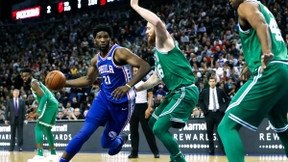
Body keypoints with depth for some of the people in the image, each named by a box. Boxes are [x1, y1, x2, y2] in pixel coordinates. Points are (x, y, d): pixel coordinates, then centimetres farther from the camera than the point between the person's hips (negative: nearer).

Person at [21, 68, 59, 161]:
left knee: (38, 128, -14)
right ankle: (53, 154, 28)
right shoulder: (36, 83, 24)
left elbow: (44, 96, -20)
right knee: (47, 130, 22)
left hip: (49, 104, -10)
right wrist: (36, 111, 31)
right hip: (54, 104, 10)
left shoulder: (33, 83, -7)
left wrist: (38, 112, -27)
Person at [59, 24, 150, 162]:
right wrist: (65, 83, 13)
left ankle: (120, 140, 41)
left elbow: (145, 66, -26)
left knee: (106, 143, 5)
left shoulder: (119, 52, -16)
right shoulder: (96, 59, 6)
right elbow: (88, 80, 23)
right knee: (85, 132, -14)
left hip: (122, 103, -5)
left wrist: (128, 86, -40)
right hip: (104, 98, 5)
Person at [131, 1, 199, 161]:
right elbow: (155, 78, 31)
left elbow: (158, 22, -29)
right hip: (176, 92, 11)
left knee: (159, 129, -17)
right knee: (153, 123, 21)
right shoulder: (158, 51, 21)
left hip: (185, 92, -11)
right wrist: (135, 89, 30)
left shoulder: (164, 41, -6)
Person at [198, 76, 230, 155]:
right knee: (209, 132, 1)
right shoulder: (205, 91, 7)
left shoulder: (220, 91, 6)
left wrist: (224, 108, 2)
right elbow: (200, 101, 13)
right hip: (209, 113, 1)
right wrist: (204, 109, 2)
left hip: (218, 113, -1)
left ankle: (223, 148, -1)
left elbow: (227, 100, 13)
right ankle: (211, 149, 5)